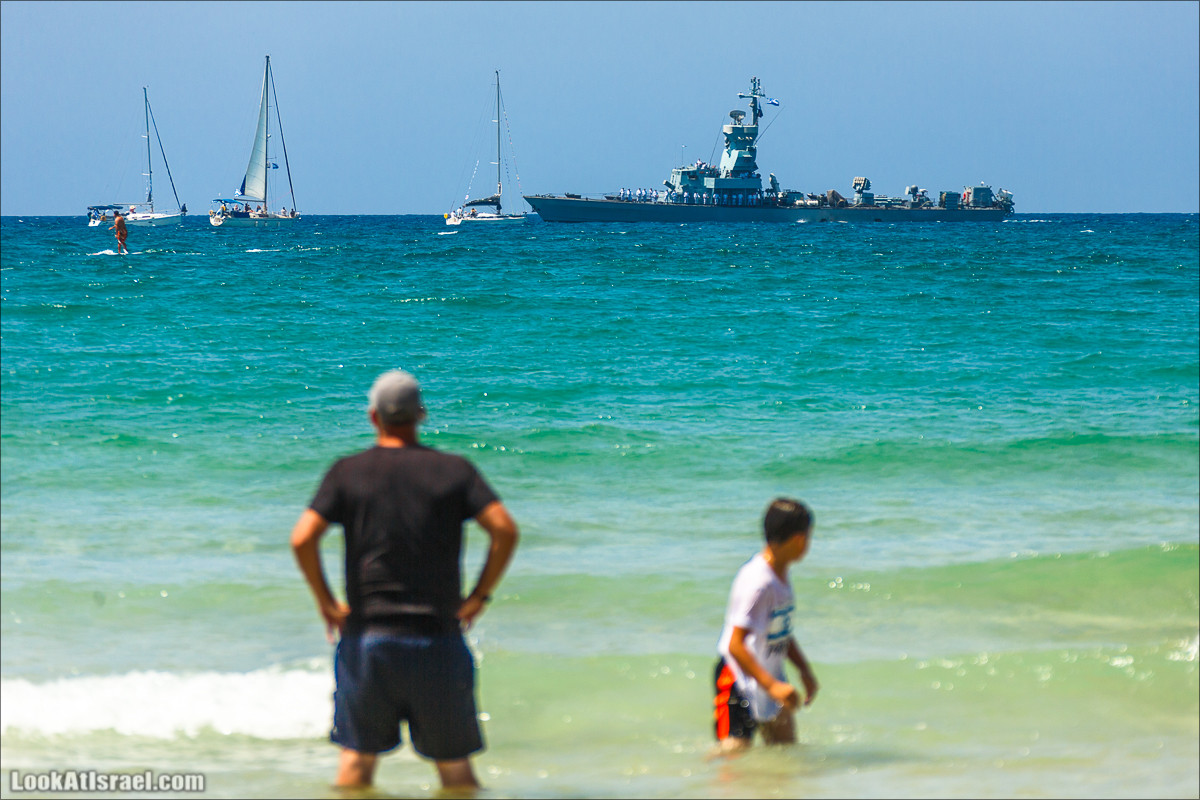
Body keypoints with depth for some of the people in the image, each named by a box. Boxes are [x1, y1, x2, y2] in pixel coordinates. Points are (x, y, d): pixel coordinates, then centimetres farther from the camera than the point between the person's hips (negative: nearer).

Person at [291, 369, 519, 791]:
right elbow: (505, 529, -8)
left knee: (357, 757, 10)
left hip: (367, 635, 0)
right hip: (438, 639, 0)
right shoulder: (454, 469, 3)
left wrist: (326, 602, 3)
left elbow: (303, 538, -9)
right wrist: (478, 597, 1)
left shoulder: (348, 472, 2)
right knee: (454, 763, 9)